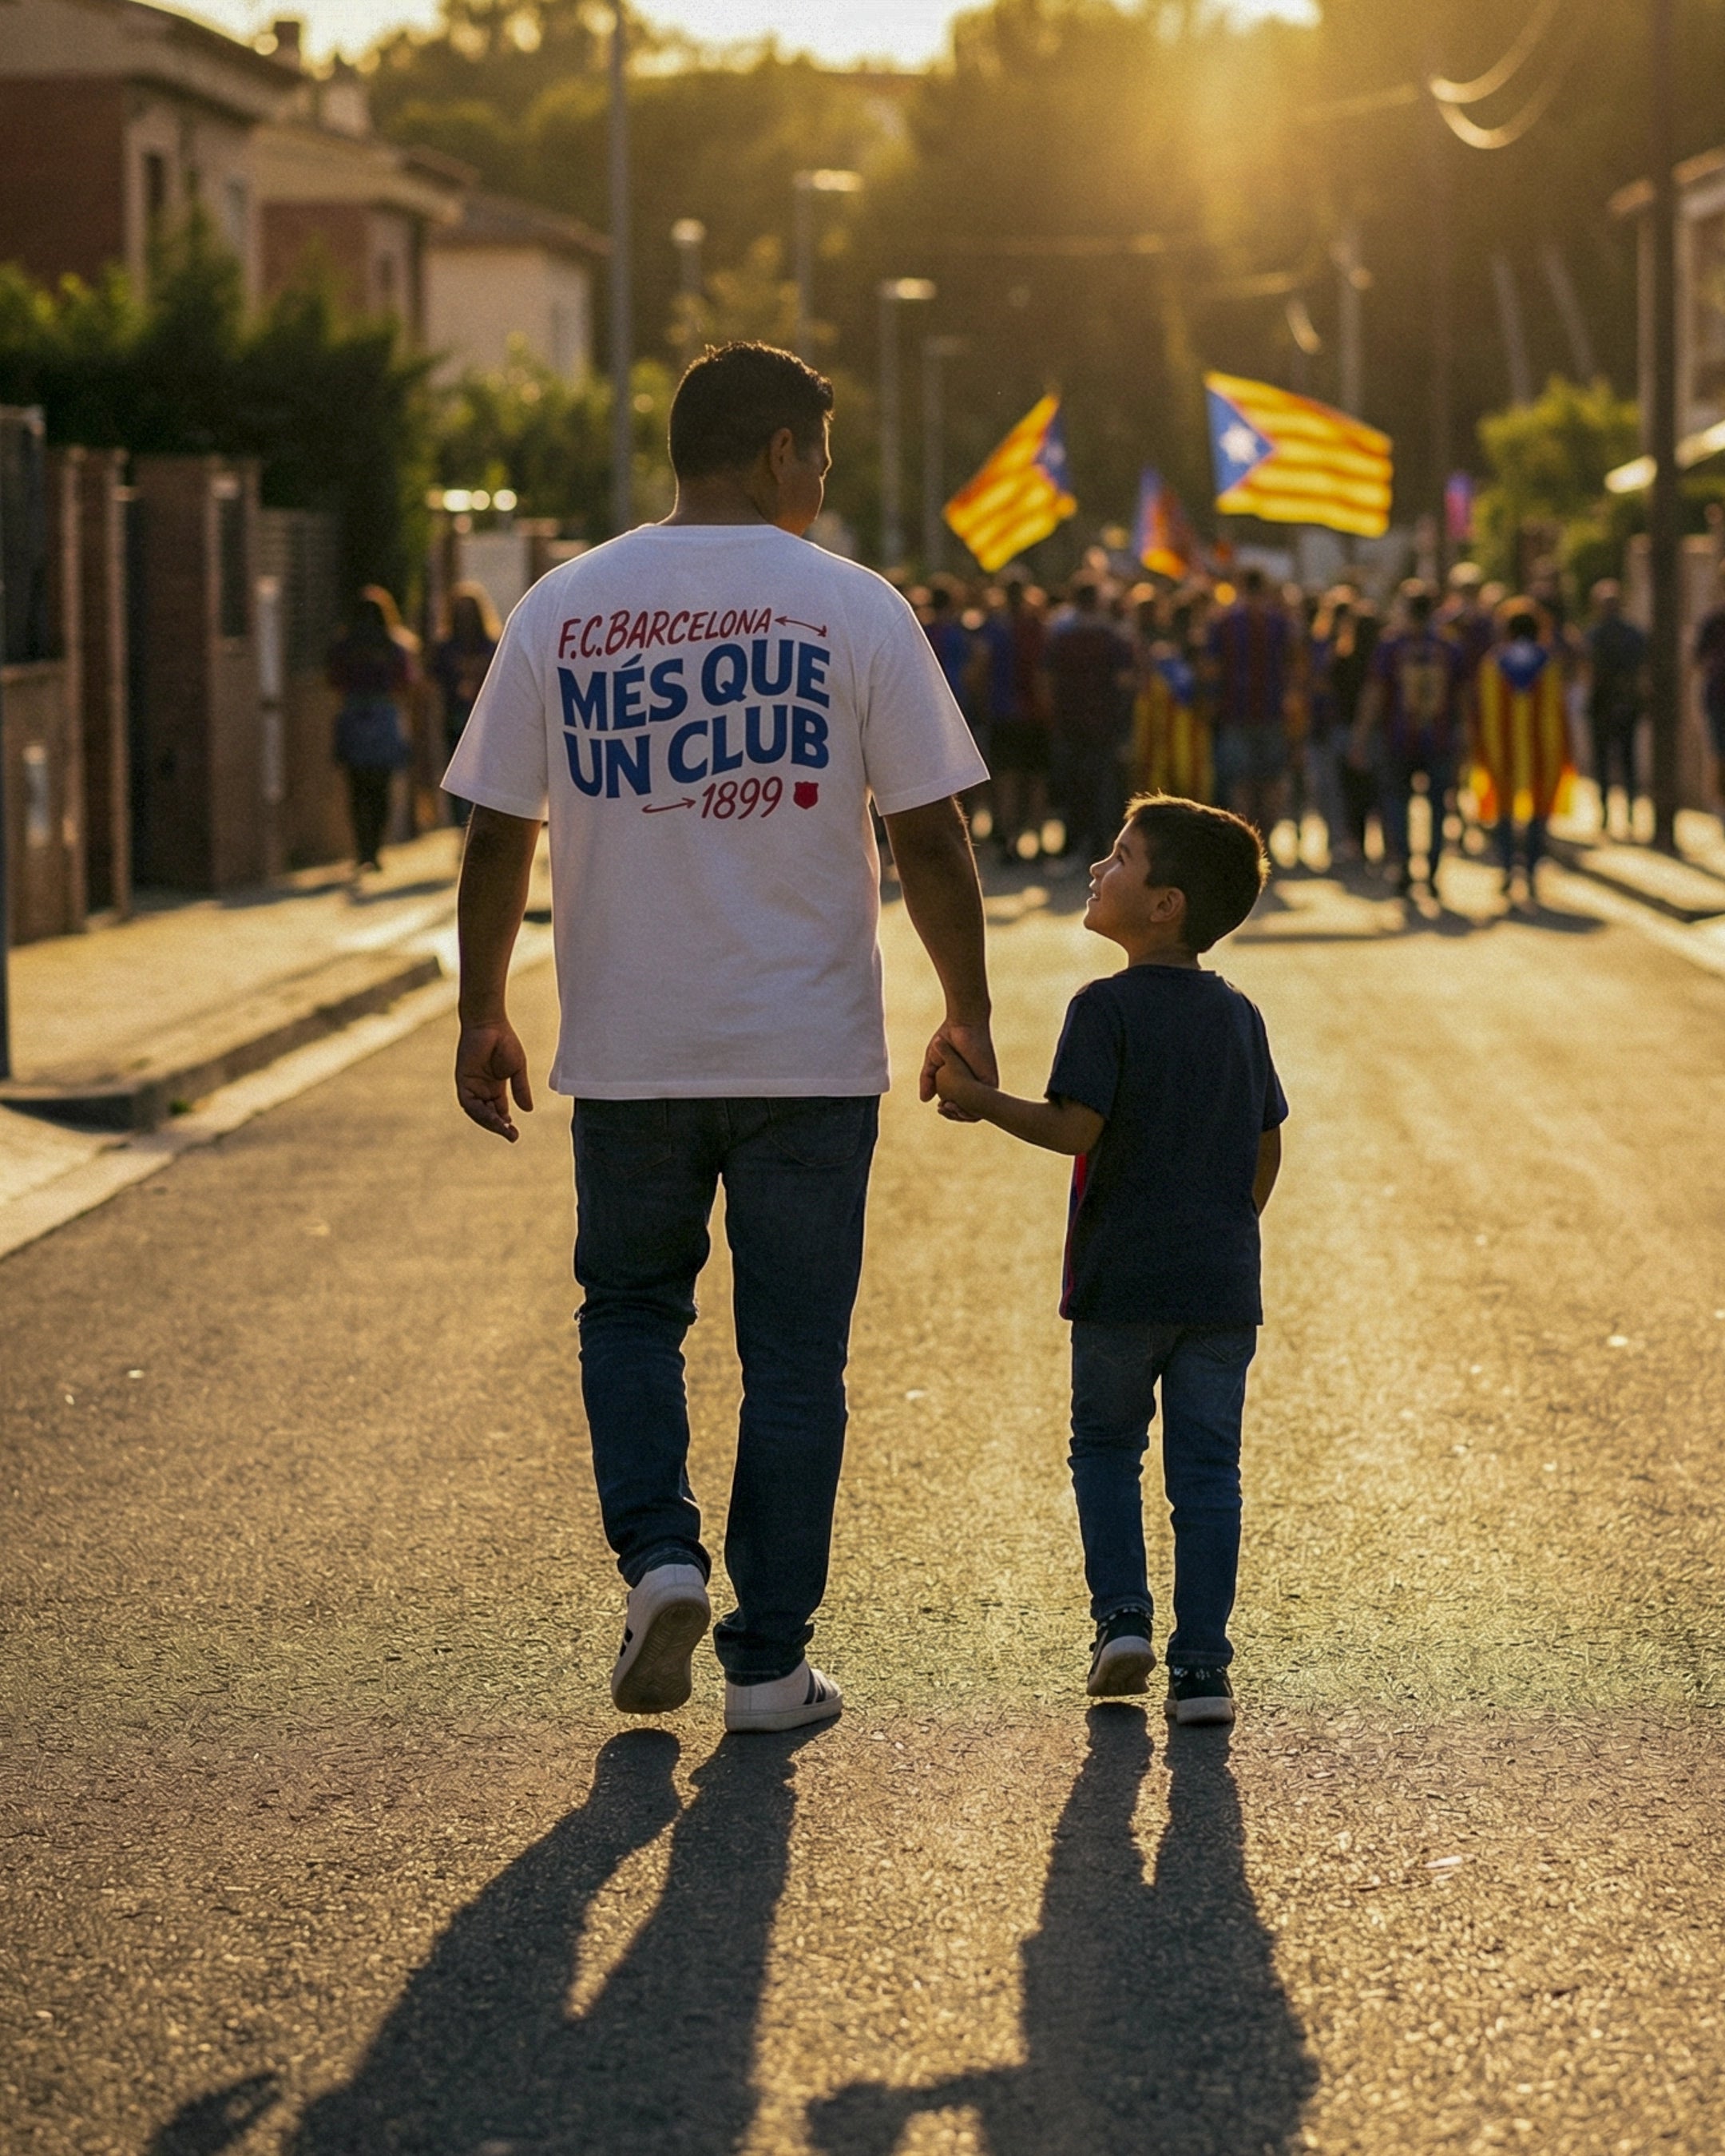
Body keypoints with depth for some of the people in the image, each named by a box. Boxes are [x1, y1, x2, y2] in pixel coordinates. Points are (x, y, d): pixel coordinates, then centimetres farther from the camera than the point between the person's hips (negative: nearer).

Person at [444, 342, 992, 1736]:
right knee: (793, 1353, 8)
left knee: (632, 1307, 21)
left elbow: (499, 835, 3)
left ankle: (658, 1553, 0)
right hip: (809, 1048, -1)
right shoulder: (852, 609, -5)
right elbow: (929, 838, -5)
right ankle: (769, 1664, 10)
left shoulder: (562, 609, 1)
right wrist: (969, 1015, 6)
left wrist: (483, 1016, 13)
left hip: (627, 1050, 2)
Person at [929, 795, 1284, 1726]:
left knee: (1105, 1446, 16)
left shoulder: (1108, 1007, -10)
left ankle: (1121, 1613, 3)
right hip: (1223, 1286, 4)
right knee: (1205, 1469, 5)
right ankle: (1201, 1665, 1)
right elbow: (1266, 1155, 12)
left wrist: (981, 1098, -10)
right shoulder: (1239, 1015, 8)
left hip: (1121, 1282, -4)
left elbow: (1076, 1128, -19)